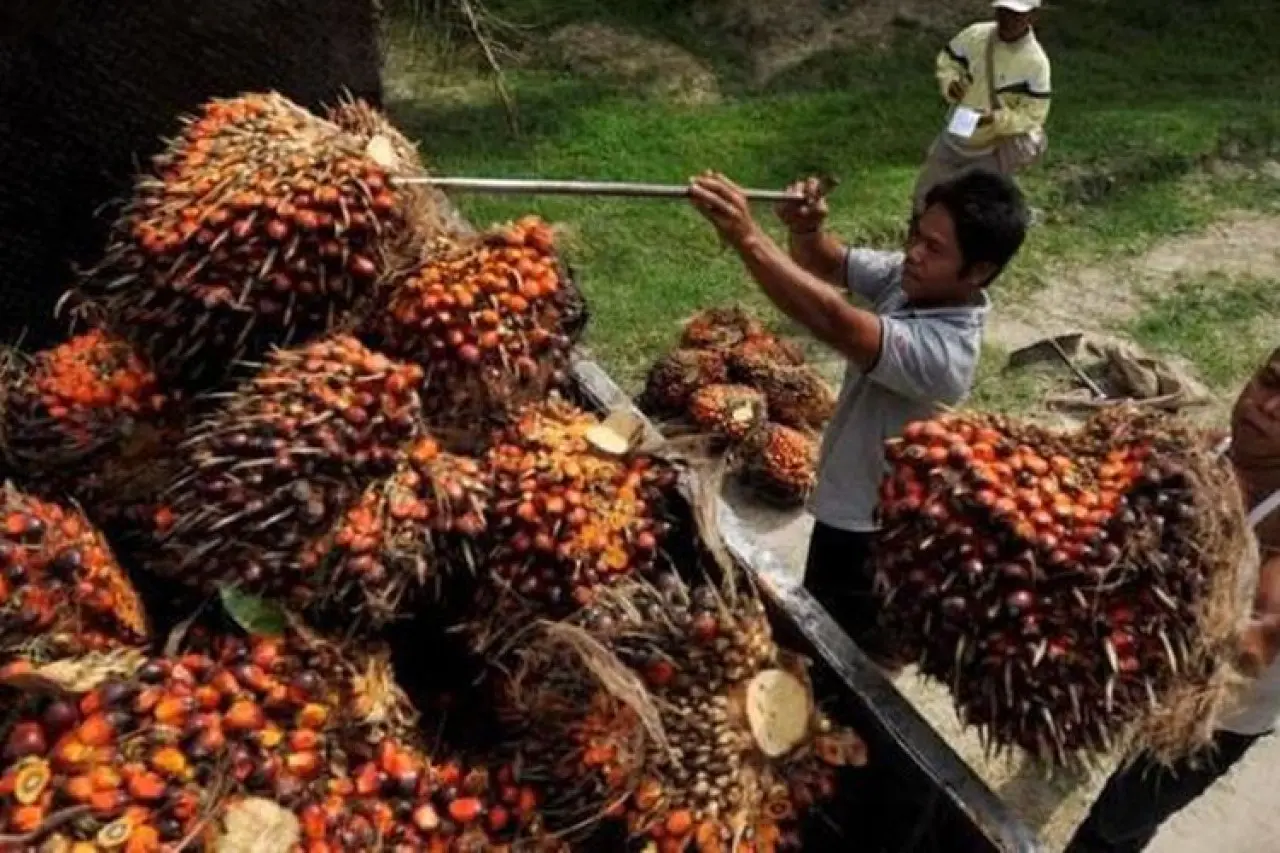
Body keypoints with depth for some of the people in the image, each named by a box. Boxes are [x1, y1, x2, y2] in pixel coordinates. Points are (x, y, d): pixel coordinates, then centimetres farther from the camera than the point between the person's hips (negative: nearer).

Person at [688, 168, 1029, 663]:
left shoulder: (943, 351, -37)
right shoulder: (910, 279, -11)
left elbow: (834, 323, -49)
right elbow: (827, 263, -5)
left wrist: (746, 236, -55)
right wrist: (804, 229, -30)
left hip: (866, 527, -9)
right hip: (850, 496, 9)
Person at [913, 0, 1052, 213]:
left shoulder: (1035, 62, -23)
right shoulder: (975, 35, -12)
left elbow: (1033, 115, -19)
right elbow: (946, 60, 4)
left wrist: (996, 119, -35)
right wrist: (950, 83, -18)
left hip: (994, 148, -5)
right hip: (955, 136, 5)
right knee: (926, 193, 17)